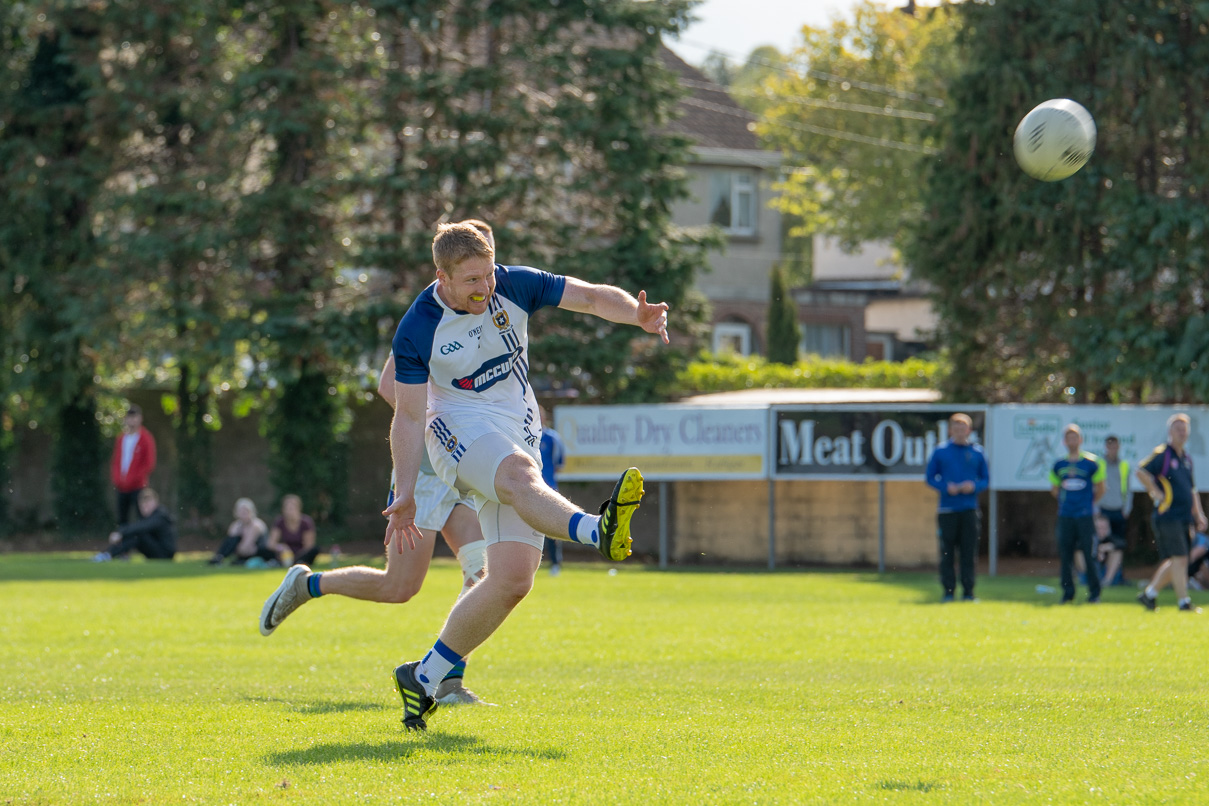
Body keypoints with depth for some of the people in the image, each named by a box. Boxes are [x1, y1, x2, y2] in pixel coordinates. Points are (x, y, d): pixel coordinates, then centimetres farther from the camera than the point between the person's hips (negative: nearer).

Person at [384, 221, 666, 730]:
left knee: (513, 579, -9)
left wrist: (638, 314, -24)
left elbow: (591, 297, -3)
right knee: (520, 474, -40)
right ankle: (599, 532, -69)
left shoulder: (514, 286, -2)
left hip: (520, 434, 4)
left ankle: (424, 677, 1)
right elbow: (409, 417, -5)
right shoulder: (417, 331, -10)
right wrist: (405, 494, -9)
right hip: (460, 430, -4)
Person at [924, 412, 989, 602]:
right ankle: (948, 591, 4)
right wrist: (946, 487, -10)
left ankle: (968, 592, 3)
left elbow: (986, 479, 12)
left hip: (969, 508, 1)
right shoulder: (941, 451, 5)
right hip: (947, 508, -1)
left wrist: (974, 486, -9)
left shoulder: (977, 452, 8)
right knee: (947, 552, -1)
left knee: (969, 551, -1)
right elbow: (929, 477, 7)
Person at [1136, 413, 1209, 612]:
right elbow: (1140, 471, -17)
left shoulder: (1186, 459, 18)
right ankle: (1183, 602, -10)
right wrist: (1156, 494, -16)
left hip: (1184, 519, 8)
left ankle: (1149, 594, 20)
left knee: (1173, 562, 10)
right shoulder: (1162, 454, -6)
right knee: (1179, 558, -11)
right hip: (1167, 517, -8)